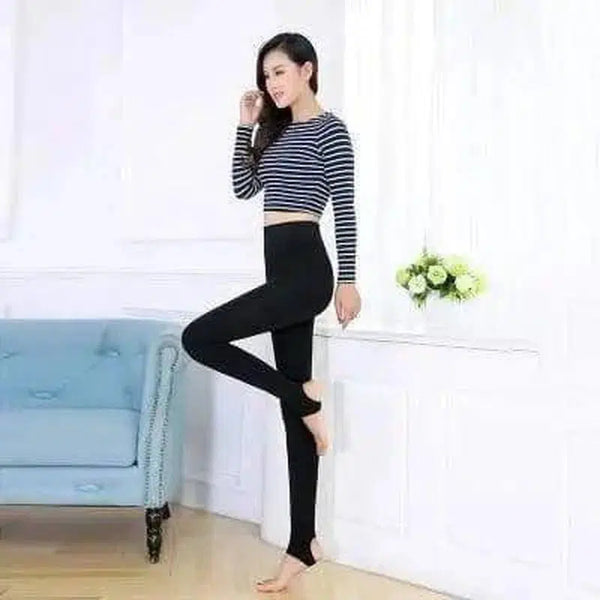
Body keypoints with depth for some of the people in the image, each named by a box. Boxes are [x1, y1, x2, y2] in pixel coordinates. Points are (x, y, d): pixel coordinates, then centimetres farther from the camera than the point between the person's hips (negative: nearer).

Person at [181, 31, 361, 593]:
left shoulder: (330, 129, -3)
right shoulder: (279, 132, 21)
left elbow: (345, 208, -8)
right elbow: (242, 187, 20)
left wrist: (348, 280, -11)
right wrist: (245, 126, 14)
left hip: (305, 270, -8)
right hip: (284, 272, 9)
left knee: (199, 337, -15)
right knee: (294, 406, 6)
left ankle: (305, 398, -2)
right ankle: (303, 544, 11)